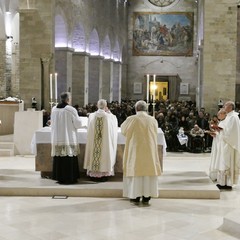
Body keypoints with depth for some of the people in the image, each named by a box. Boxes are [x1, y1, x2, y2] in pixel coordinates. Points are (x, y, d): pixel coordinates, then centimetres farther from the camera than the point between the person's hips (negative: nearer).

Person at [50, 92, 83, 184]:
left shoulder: (54, 109, 3)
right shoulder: (71, 109, -12)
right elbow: (78, 124, -8)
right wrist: (78, 119, 13)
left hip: (57, 138, 5)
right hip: (69, 138, -5)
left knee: (59, 158, 11)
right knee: (69, 158, 3)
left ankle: (59, 178, 15)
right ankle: (70, 178, 6)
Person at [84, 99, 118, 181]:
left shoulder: (91, 116, -3)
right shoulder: (109, 116, -10)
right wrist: (108, 112, 13)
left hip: (93, 141, 2)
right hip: (105, 141, -2)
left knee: (95, 155, 12)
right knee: (104, 154, 9)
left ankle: (94, 174, 18)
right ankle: (104, 174, 12)